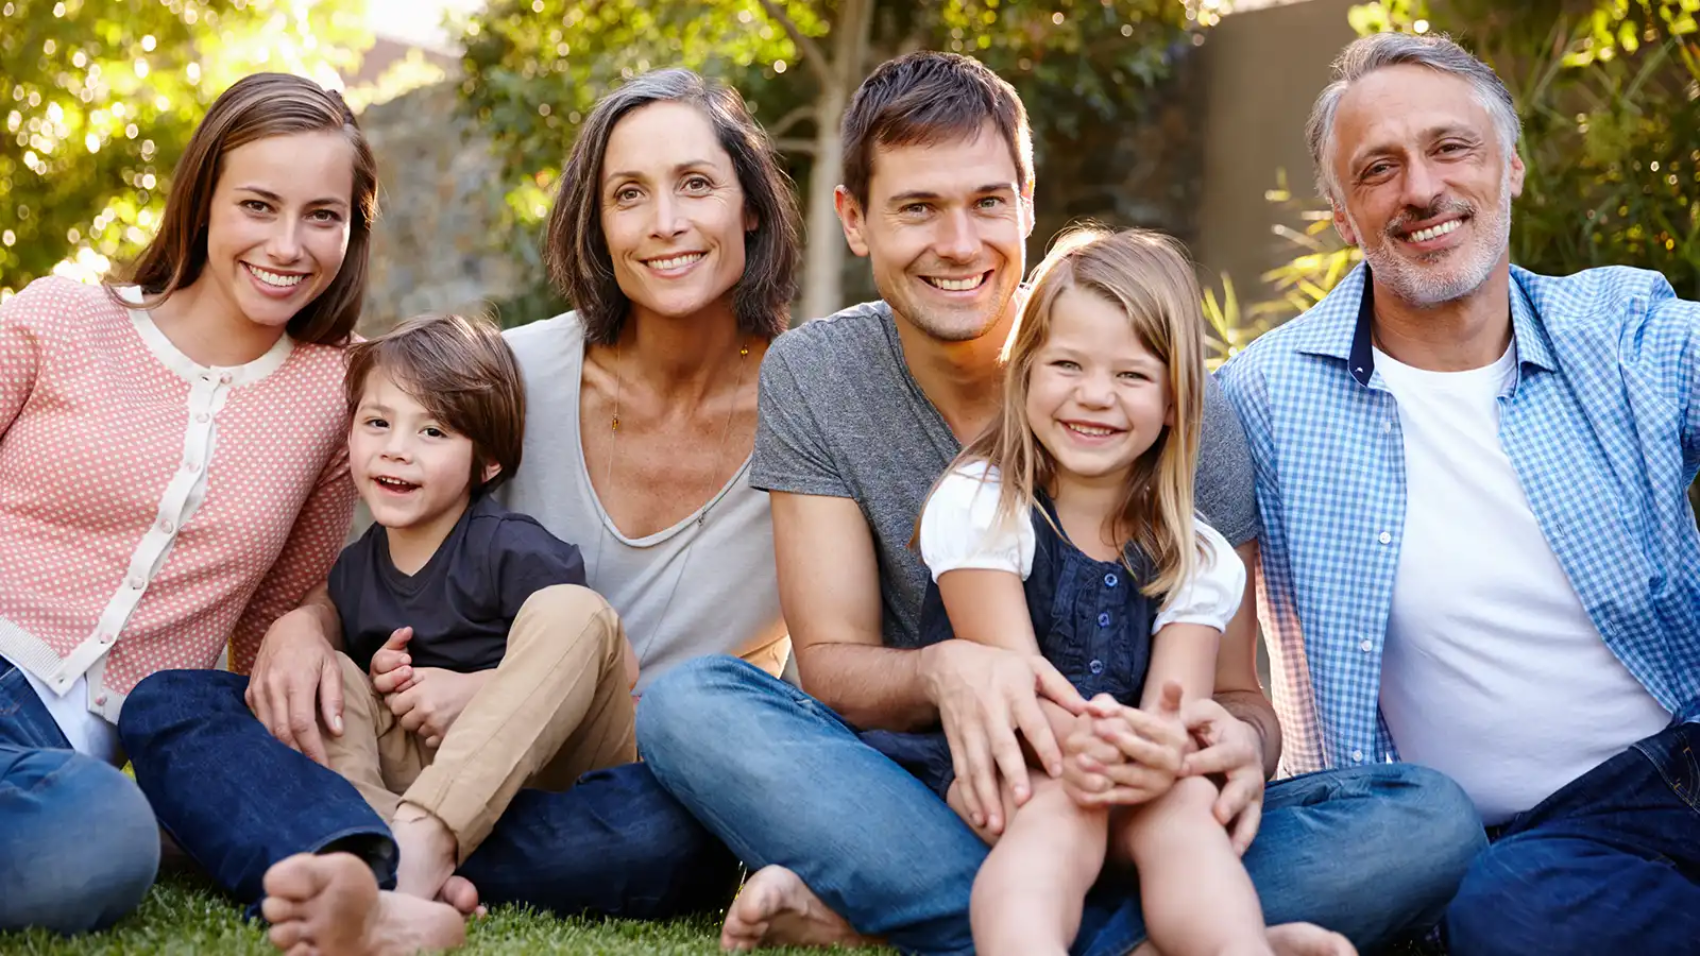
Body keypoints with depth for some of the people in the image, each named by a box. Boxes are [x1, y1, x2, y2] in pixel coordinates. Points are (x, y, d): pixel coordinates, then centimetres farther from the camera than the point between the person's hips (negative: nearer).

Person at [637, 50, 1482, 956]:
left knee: (1431, 820, -26)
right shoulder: (813, 378, -2)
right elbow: (831, 664, -6)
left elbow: (1237, 691, -4)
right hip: (935, 797, 1)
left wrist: (1240, 740, -31)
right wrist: (941, 673, -31)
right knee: (688, 703, -26)